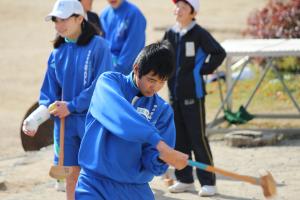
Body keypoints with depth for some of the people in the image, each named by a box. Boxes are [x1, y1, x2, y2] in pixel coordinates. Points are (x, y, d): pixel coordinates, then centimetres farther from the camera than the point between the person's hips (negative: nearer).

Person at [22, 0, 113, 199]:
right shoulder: (58, 52, 7)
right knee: (71, 176, 9)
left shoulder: (98, 46, -9)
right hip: (66, 125, 5)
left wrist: (71, 106, -15)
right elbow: (49, 93, 9)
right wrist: (37, 117, -8)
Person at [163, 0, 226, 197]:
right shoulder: (170, 34, 8)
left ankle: (208, 181, 2)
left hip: (193, 93, -6)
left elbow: (219, 53, -16)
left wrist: (203, 70, -12)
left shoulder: (199, 33, -10)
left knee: (198, 137, -5)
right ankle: (184, 179, 20)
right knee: (179, 137, 10)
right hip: (174, 93, 6)